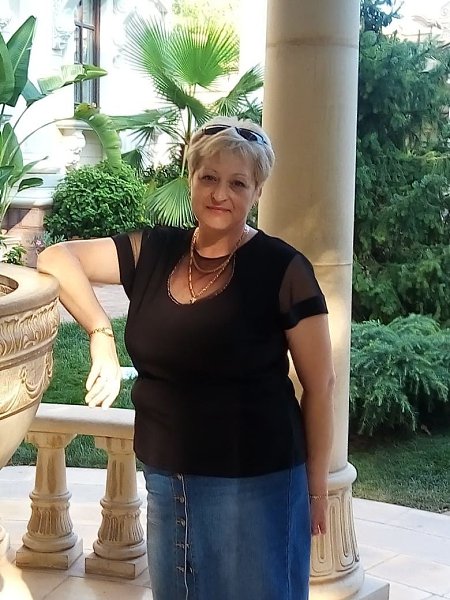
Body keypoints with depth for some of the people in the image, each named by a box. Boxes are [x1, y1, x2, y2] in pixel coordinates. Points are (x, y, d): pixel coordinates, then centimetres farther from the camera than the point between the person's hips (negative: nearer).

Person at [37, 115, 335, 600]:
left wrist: (316, 483, -3)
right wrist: (101, 335, -8)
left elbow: (319, 385, -7)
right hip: (164, 477, 5)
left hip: (253, 482, -5)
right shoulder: (153, 251, 2)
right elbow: (58, 258, 4)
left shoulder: (283, 269, -11)